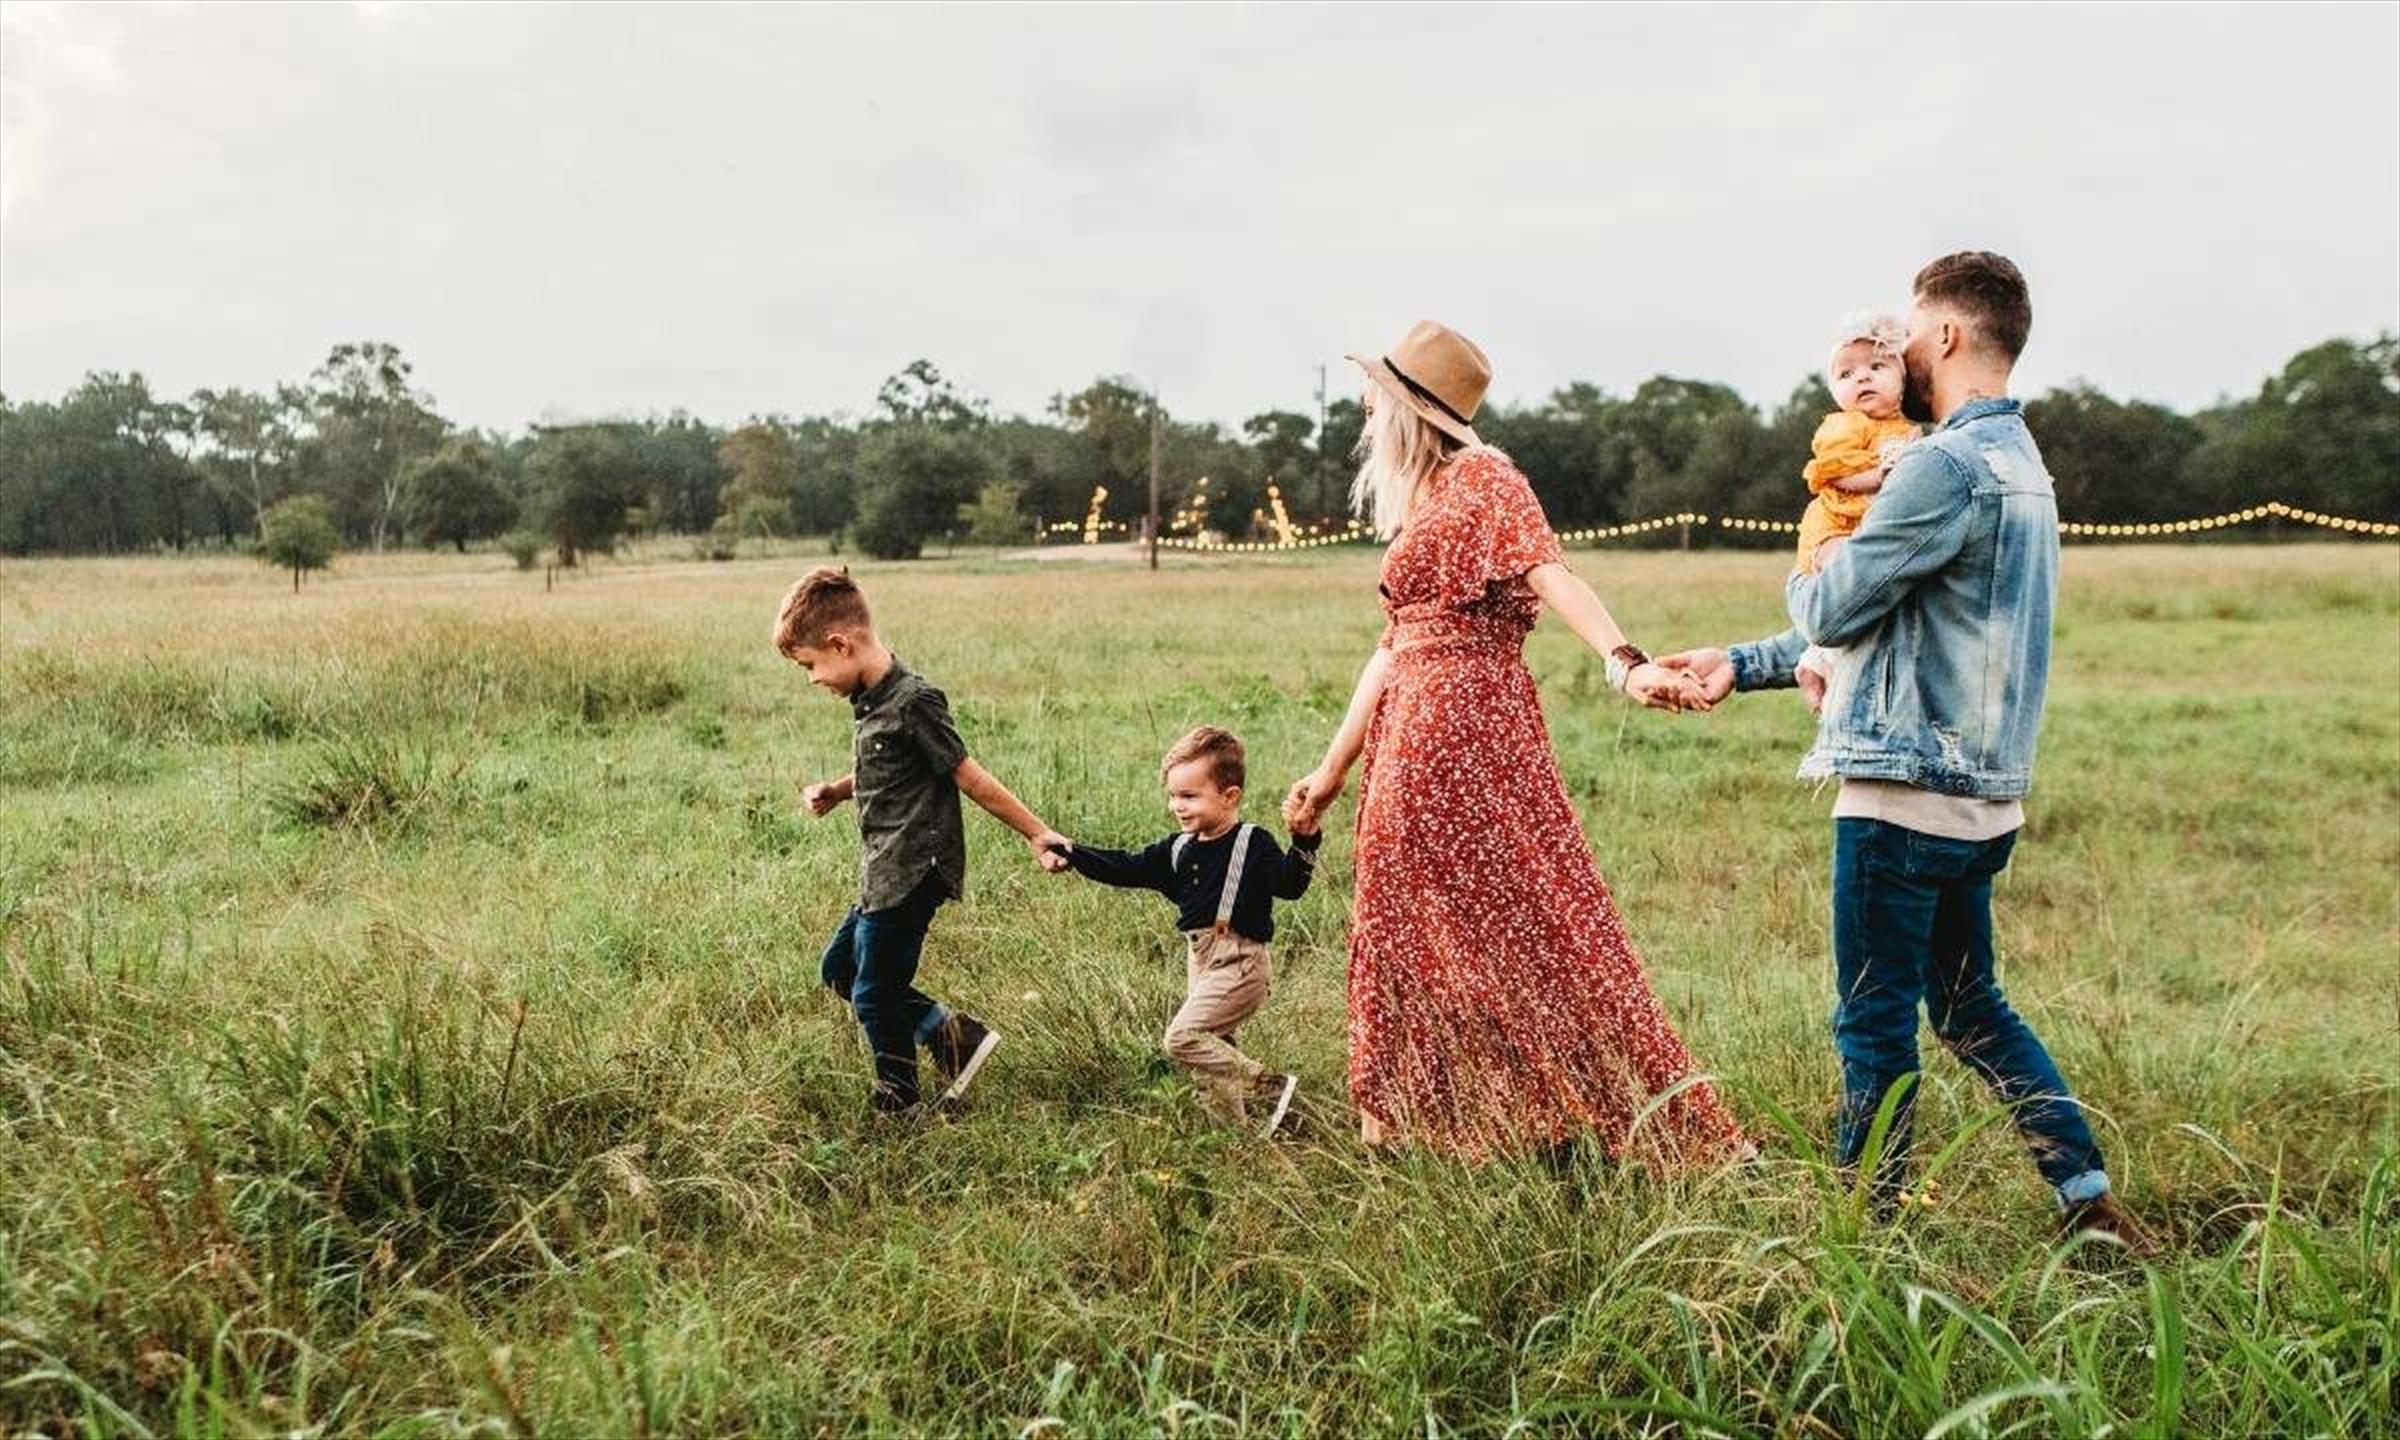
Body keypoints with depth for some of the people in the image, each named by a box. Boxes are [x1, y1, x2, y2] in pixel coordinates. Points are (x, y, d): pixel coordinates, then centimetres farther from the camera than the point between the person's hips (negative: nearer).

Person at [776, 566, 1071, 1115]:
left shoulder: (912, 702, -20)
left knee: (874, 993, 2)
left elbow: (969, 778, -16)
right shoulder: (870, 699, 8)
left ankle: (897, 1101, 24)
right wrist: (836, 791, 6)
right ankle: (952, 1032, 19)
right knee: (839, 969, 19)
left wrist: (1037, 834, -12)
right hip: (885, 874, 10)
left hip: (912, 874, -10)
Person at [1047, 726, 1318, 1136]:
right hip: (1200, 961, 8)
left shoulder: (1253, 844, -10)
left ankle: (1271, 1088, -9)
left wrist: (1305, 841, -34)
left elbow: (1289, 883, -19)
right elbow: (1126, 868, 11)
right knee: (1213, 1047, 12)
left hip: (1239, 963, -8)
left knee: (1182, 1036, -16)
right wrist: (1074, 854, 3)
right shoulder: (1178, 850, 10)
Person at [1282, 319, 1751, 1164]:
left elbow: (1550, 575, -22)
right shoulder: (1417, 506, 19)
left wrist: (1625, 663, -38)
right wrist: (1332, 771, 21)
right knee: (1414, 928, 11)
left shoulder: (1482, 478, -6)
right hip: (1410, 738, 9)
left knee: (1519, 917, -6)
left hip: (1468, 726, -9)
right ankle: (1426, 1123, 21)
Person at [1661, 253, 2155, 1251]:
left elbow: (1831, 611, -13)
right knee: (1971, 1009, 20)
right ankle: (2090, 1197, 22)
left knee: (1875, 1023, 3)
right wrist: (1741, 665, 18)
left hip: (1906, 794, -10)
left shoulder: (1947, 466, -17)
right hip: (1980, 796, 10)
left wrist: (1812, 571, 11)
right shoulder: (2019, 462, 16)